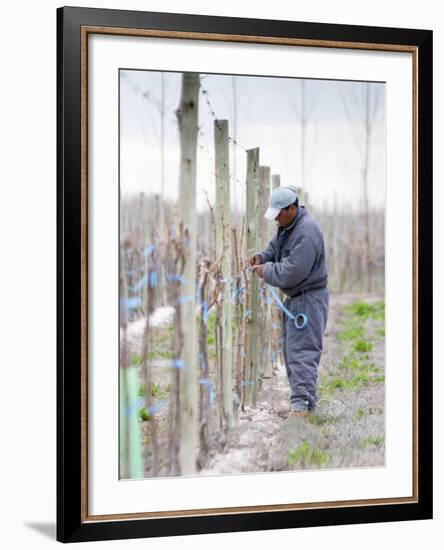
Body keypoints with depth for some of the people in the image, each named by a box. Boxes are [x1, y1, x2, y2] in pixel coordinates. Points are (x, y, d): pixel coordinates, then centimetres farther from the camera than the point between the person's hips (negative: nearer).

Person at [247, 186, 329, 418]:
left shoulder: (306, 232, -24)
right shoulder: (287, 224, 7)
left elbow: (291, 273, -27)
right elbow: (275, 246, 22)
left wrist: (266, 271, -13)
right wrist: (261, 257, 1)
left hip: (308, 299, -11)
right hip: (294, 297, 11)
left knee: (302, 350, -14)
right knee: (290, 349, 14)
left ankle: (302, 403, -16)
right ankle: (306, 399, 20)